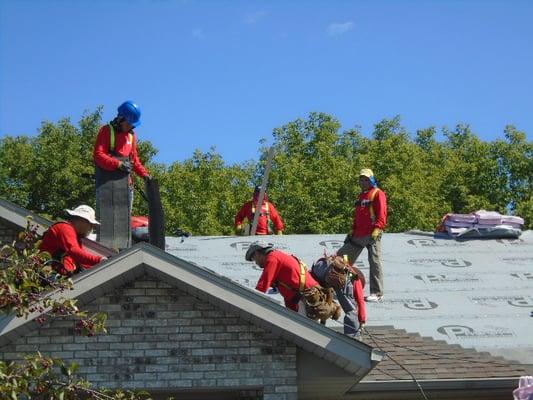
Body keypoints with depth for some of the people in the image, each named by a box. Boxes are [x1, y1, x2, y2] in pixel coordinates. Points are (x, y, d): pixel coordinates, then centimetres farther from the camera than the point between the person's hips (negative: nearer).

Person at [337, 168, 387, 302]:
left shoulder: (377, 193, -3)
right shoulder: (361, 195, 22)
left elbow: (381, 213, -12)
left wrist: (377, 229, -21)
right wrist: (353, 230, 20)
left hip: (372, 234, -9)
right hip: (358, 235, 9)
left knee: (374, 261, -8)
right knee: (341, 257, 9)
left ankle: (377, 293, -5)